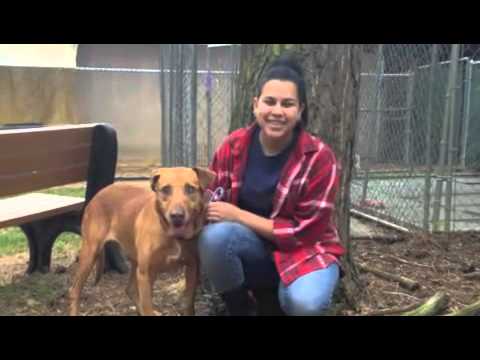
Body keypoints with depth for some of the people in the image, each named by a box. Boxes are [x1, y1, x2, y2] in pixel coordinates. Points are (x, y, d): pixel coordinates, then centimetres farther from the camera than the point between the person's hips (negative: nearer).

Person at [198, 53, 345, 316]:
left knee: (305, 303, -34)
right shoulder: (233, 146, -9)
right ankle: (239, 308, -3)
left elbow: (305, 231, -18)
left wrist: (238, 215, -23)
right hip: (253, 246, 2)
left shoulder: (319, 157, -18)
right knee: (214, 236, -31)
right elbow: (212, 201, 2)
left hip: (304, 250, -2)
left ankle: (275, 297, 5)